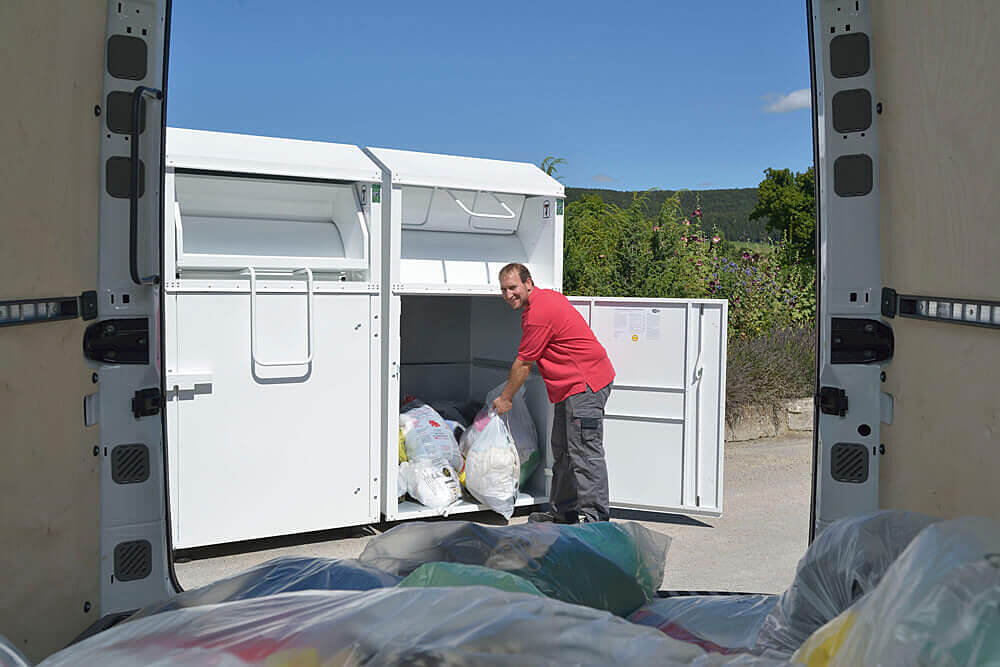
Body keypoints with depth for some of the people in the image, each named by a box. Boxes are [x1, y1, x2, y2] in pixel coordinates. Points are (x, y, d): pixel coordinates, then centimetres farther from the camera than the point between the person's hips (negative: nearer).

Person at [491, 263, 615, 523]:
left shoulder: (538, 314, -18)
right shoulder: (547, 297, 14)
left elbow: (523, 365, -10)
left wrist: (505, 398, 3)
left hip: (584, 384, -11)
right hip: (572, 385, 11)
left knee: (584, 453, -11)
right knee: (562, 451, 16)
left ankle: (595, 516, -8)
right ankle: (563, 510, 24)